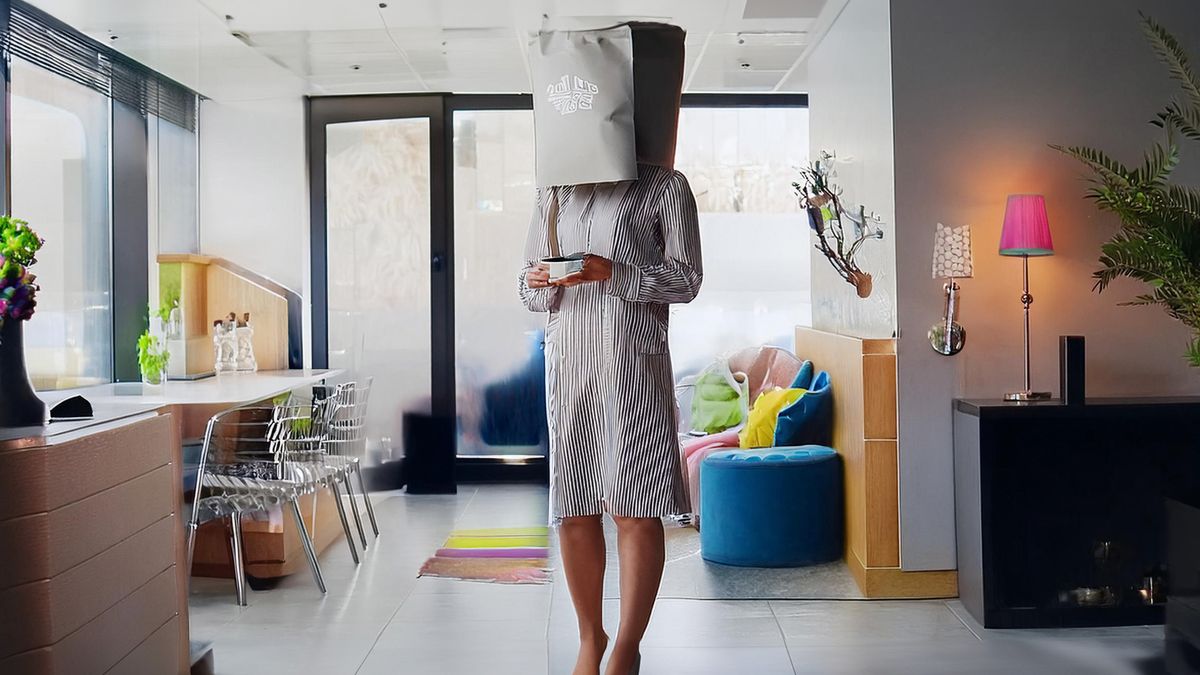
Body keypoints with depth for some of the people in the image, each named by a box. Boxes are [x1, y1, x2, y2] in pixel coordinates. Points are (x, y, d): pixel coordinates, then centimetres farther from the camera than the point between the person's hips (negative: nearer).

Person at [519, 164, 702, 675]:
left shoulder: (664, 187, 3)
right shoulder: (555, 192, 17)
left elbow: (686, 279, -2)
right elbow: (529, 283, 19)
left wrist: (613, 273, -16)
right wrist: (540, 284, -5)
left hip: (634, 361, -4)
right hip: (567, 361, 4)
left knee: (636, 510, -4)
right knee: (573, 511, 5)